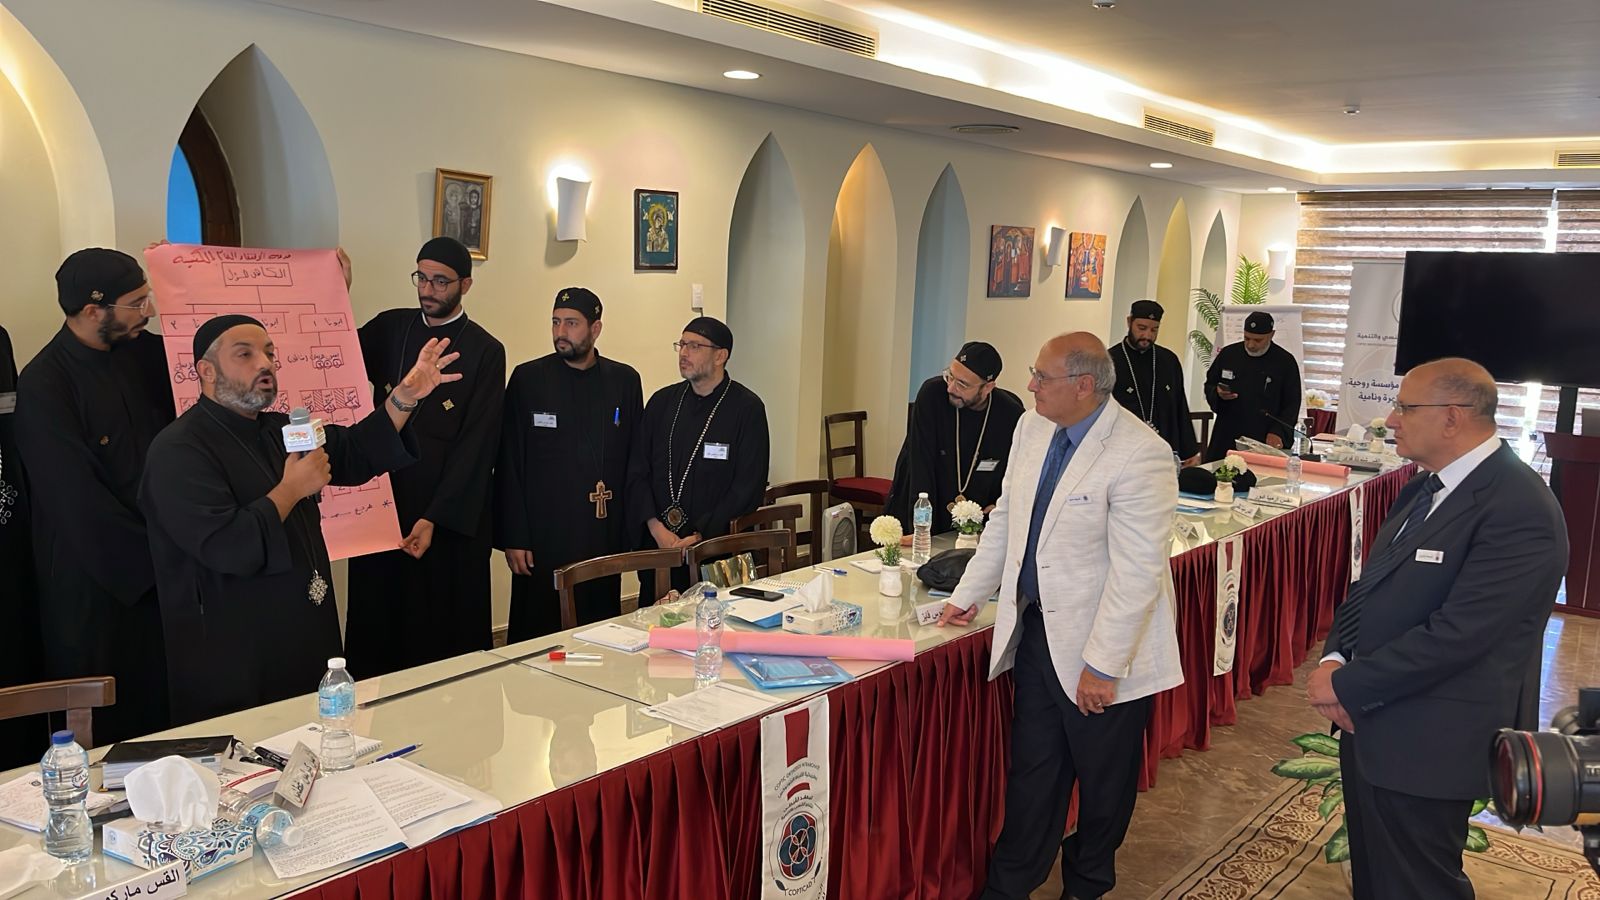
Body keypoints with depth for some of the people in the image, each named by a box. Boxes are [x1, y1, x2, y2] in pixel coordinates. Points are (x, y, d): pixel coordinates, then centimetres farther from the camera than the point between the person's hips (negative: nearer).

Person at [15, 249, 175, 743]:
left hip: (157, 569, 6)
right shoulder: (42, 387, -17)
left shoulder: (141, 352, 0)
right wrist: (152, 560, -14)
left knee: (163, 706, 15)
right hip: (93, 582, -6)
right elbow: (79, 502, -19)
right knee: (102, 726, 9)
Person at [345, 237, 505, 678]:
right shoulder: (389, 328, 9)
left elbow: (476, 446, -9)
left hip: (449, 516, -4)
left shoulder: (484, 352, -4)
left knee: (446, 633, 5)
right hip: (382, 504, 4)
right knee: (377, 625, 10)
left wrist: (435, 518, -15)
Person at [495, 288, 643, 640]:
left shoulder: (625, 380, 6)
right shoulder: (528, 379, 1)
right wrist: (513, 538, -5)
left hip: (604, 534, 2)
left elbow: (635, 461, 7)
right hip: (544, 534, -2)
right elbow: (509, 465, 0)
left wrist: (632, 532, 3)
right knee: (538, 637, 2)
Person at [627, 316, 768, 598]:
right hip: (657, 544, 4)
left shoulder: (747, 408, -5)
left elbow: (749, 487, -9)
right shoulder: (662, 401, 8)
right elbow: (637, 471, 6)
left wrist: (701, 536, -13)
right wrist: (656, 527, -8)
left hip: (716, 546, -4)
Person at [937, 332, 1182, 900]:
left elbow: (1138, 572, -22)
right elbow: (1005, 518, 15)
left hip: (1100, 646, -6)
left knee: (1103, 781, 14)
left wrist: (1102, 665, -21)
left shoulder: (1139, 455, -22)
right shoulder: (1032, 428, 3)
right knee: (1032, 770, 16)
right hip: (1035, 631, 6)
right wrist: (970, 594, 14)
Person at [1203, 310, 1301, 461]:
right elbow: (1209, 386, 15)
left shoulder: (1285, 362, -1)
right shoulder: (1228, 354, 5)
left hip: (1265, 442, -2)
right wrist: (1218, 394, -8)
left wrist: (1278, 432, -12)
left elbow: (1291, 405, 0)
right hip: (1226, 439, 3)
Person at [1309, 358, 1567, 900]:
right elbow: (1372, 586, 11)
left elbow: (1456, 634, -27)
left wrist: (1347, 685, -19)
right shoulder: (1427, 486, 8)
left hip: (1426, 743, -8)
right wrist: (1335, 660, -7)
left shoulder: (1520, 509, -22)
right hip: (1371, 723, 9)